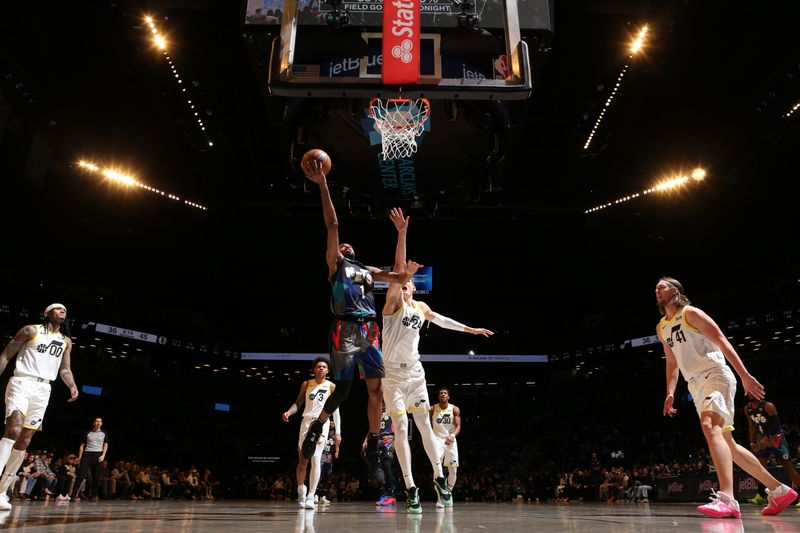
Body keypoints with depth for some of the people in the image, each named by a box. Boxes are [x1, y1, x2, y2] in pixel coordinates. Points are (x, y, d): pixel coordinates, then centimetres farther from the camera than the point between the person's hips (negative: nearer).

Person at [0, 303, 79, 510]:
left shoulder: (66, 341, 16)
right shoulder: (31, 330, 2)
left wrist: (72, 385, -2)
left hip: (43, 389, 5)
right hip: (22, 382, -5)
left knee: (24, 441, 3)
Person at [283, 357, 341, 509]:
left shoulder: (331, 387, 3)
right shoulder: (306, 384, 9)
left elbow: (336, 411, 4)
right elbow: (298, 403, 11)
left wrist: (338, 432, -2)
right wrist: (289, 412, -10)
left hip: (322, 423, -2)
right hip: (307, 421, 3)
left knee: (316, 459, -14)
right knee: (302, 460, 7)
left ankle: (310, 496, -11)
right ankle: (301, 488, 30)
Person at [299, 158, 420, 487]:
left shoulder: (370, 271, 28)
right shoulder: (335, 265, 12)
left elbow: (399, 280, 20)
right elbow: (332, 226, 4)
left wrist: (408, 272, -6)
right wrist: (323, 185, -3)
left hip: (369, 332, 5)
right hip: (345, 331, -4)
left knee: (376, 390, -2)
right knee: (342, 390, -4)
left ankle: (373, 451, 8)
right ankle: (316, 427, 23)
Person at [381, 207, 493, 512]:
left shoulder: (422, 308, 9)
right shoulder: (394, 302, -8)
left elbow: (442, 321, 28)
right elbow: (398, 268, -21)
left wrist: (471, 329, 34)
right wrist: (402, 234, -32)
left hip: (415, 372, 4)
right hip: (392, 373, -4)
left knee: (424, 424, 6)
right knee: (401, 429, -2)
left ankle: (439, 478, 19)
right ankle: (410, 488, 5)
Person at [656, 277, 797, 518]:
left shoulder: (690, 313, -4)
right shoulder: (661, 328, 17)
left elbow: (722, 341, -11)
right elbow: (672, 363, 23)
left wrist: (745, 375, -19)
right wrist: (670, 393, 11)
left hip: (716, 375, -9)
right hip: (696, 386, 9)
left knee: (709, 425, -30)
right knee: (727, 443, 10)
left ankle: (727, 499, -40)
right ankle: (779, 490, 23)